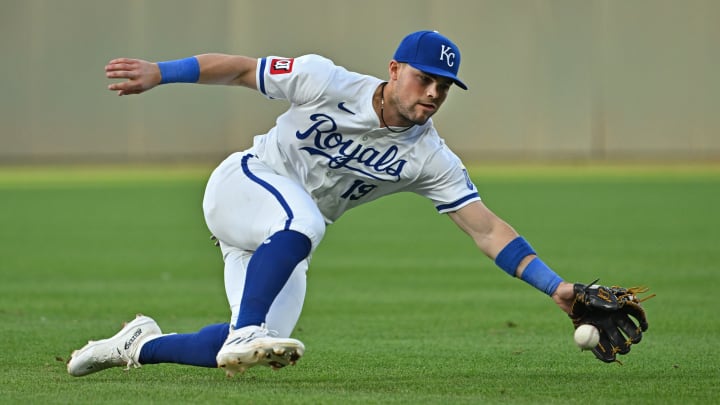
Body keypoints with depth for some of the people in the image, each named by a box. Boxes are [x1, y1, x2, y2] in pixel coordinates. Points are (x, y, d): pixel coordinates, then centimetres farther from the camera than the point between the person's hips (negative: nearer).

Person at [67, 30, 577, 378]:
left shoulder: (430, 159, -10)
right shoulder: (325, 83, -18)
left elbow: (487, 229, -12)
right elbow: (241, 69, -9)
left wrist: (555, 286, -22)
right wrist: (159, 72, -20)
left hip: (283, 241, 5)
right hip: (242, 183, -5)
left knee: (251, 349, -8)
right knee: (301, 222, -38)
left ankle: (142, 346, 15)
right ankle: (245, 334, -40)